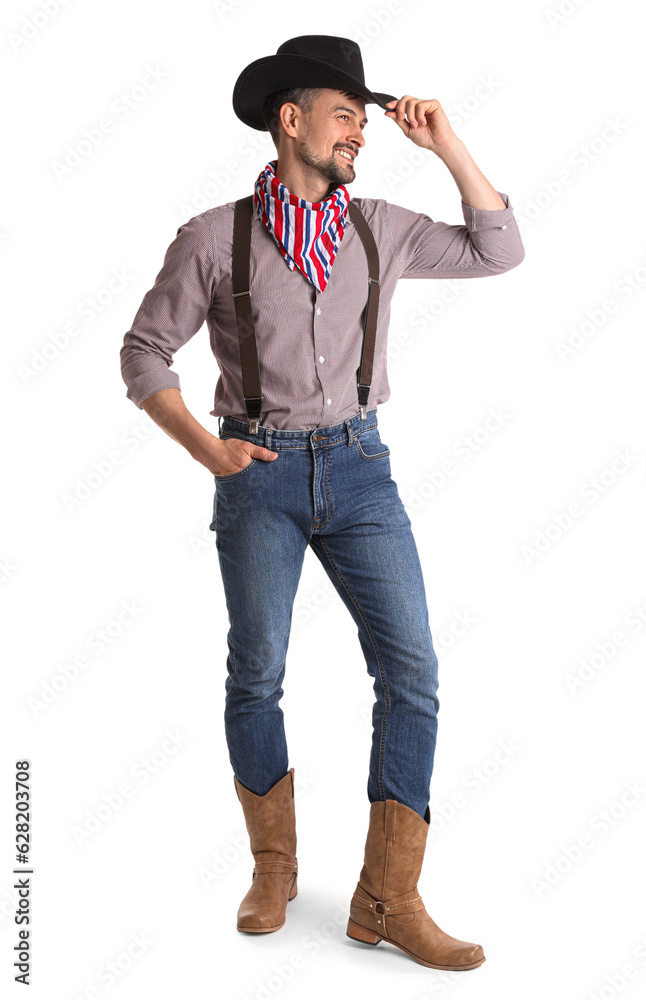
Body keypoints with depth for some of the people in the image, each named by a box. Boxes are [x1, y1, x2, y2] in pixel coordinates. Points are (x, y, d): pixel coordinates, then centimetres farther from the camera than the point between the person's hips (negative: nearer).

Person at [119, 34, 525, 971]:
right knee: (256, 674, 6)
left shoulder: (379, 228, 8)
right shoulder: (213, 238, -1)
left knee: (411, 670, -6)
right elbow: (144, 352, 2)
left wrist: (448, 146, 5)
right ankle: (274, 866, 28)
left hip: (359, 467, 3)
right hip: (259, 472, -2)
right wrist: (204, 446, -11)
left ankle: (387, 898, 4)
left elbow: (497, 250, 14)